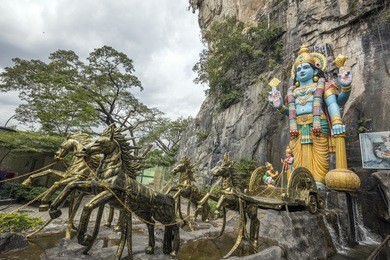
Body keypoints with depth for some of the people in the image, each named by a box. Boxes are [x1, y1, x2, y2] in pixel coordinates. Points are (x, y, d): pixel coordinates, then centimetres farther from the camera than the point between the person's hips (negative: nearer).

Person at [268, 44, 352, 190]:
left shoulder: (323, 86, 18)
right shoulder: (292, 92, 28)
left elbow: (335, 103, 3)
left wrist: (345, 88, -14)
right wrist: (280, 107, 10)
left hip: (318, 127, -3)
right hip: (298, 129, 3)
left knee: (319, 158, -10)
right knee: (300, 159, -6)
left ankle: (319, 183, -11)